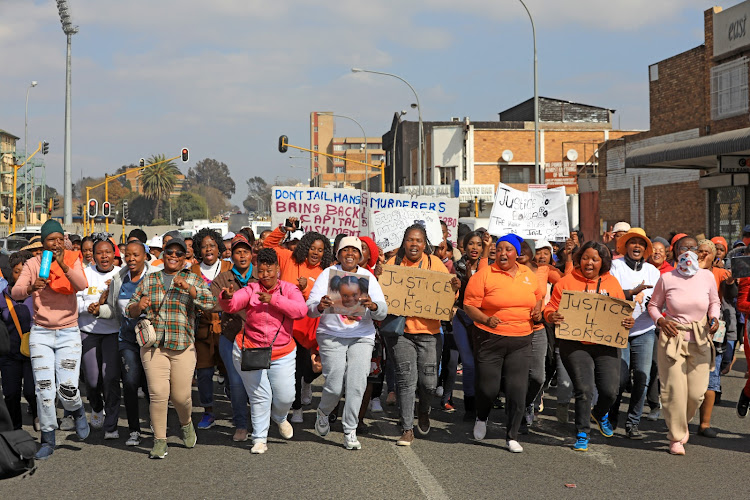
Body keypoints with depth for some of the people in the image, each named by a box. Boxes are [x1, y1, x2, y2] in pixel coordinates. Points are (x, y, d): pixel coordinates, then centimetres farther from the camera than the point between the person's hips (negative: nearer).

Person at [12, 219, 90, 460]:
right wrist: (31, 288, -31)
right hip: (41, 333, 1)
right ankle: (48, 441, 12)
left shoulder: (72, 260, -1)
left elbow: (82, 285, -19)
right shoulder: (33, 264, 0)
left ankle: (78, 413, 25)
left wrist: (64, 266, -33)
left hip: (68, 333, -1)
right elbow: (15, 292, -10)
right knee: (44, 389, -3)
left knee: (68, 389, -10)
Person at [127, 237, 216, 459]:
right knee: (158, 394, -10)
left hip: (183, 347, -1)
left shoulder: (194, 280, 8)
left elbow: (210, 303, -6)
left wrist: (188, 288, -19)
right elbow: (130, 310, 14)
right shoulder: (148, 280, 12)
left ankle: (186, 424, 34)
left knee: (181, 396, 2)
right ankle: (160, 441, 3)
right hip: (153, 346, 1)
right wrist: (139, 305, -9)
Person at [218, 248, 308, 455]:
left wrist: (273, 300, -23)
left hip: (281, 354, 1)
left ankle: (279, 418, 37)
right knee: (259, 396, 2)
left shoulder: (289, 290, 1)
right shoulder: (251, 290, -1)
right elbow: (231, 306, -15)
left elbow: (300, 310, -18)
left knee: (286, 396, 1)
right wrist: (227, 296, -38)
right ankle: (259, 439, 15)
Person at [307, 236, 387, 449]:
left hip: (362, 337, 2)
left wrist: (372, 305, -26)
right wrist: (320, 306, -32)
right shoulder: (328, 274, -2)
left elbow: (383, 312, -4)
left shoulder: (368, 277, 3)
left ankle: (350, 432, 4)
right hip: (331, 336, -2)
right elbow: (310, 309, -8)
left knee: (357, 384, -10)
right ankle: (323, 413, 26)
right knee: (335, 386, -8)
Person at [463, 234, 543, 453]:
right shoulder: (484, 275, -6)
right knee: (488, 387, 2)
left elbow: (538, 296, 25)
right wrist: (486, 319, -22)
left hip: (521, 341, 3)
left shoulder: (528, 275, 8)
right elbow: (469, 305, -6)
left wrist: (537, 310, 5)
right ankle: (481, 418, 35)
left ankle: (512, 436, 12)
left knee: (517, 389, -3)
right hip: (490, 339, -3)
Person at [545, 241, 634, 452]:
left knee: (610, 390, -2)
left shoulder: (612, 283, 10)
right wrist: (552, 316, -19)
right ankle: (582, 434, 10)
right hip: (575, 345, -2)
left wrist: (628, 322, -7)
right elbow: (551, 308, 3)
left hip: (605, 344, 2)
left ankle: (600, 413, 35)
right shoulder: (567, 282, 2)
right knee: (584, 389, -9)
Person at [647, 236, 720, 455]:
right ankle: (676, 437, 15)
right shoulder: (666, 278, -5)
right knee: (674, 391, -3)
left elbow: (715, 303, 15)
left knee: (697, 392, 1)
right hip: (672, 338, -2)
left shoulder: (707, 276, 0)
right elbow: (653, 305, 7)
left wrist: (714, 319, -4)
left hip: (700, 341, 2)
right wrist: (660, 321, -12)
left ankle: (682, 423, 33)